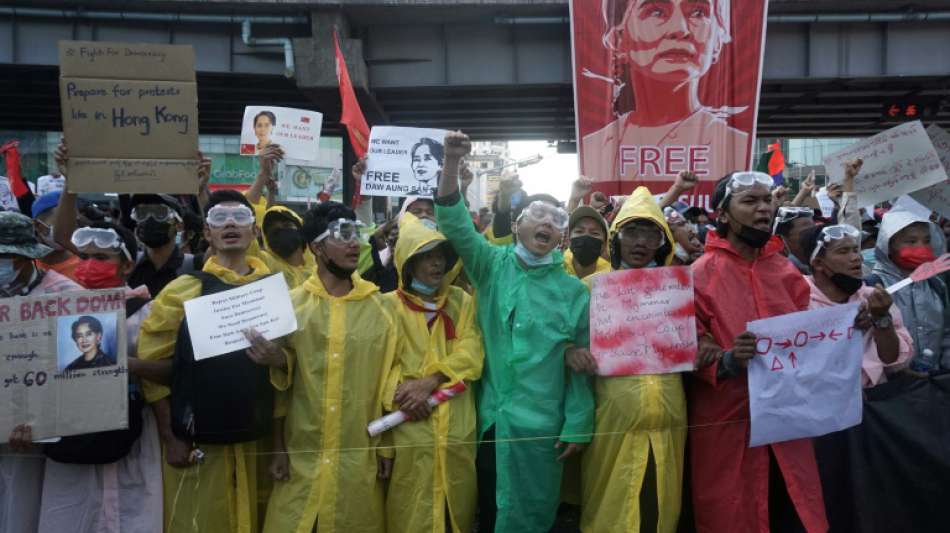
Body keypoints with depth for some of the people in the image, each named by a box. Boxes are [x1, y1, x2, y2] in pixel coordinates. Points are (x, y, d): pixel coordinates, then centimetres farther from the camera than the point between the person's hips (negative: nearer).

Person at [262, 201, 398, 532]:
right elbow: (280, 384, 4)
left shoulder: (378, 305, 1)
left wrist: (387, 447, 2)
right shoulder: (292, 303, -1)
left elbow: (387, 378, 2)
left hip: (361, 454, 1)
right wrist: (278, 447, 1)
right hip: (302, 454, 0)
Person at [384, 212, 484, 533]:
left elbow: (471, 355, -3)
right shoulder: (390, 305, 1)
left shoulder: (462, 301, 9)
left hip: (457, 423, 3)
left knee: (458, 507, 14)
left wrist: (431, 381, -15)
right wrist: (400, 392, -21)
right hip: (411, 424, -2)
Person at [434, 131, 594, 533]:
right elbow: (455, 226, -12)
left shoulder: (574, 292, 1)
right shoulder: (493, 265, 2)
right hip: (489, 417, 1)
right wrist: (452, 164, -24)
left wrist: (577, 426, -1)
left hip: (540, 424, 0)